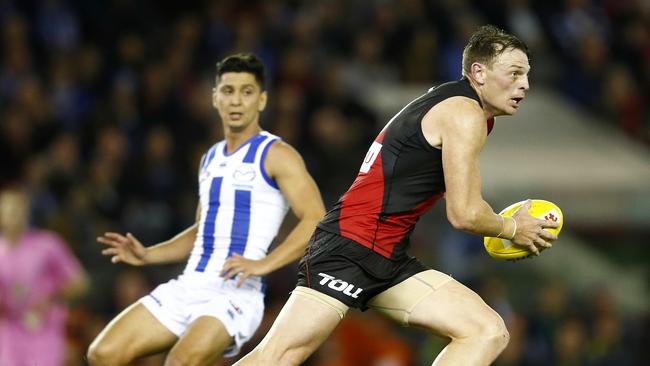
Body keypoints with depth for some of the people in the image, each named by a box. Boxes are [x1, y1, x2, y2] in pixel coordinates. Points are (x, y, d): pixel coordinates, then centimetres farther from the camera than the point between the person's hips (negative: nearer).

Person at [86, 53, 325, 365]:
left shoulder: (275, 155, -4)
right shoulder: (211, 159, 20)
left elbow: (317, 221, -14)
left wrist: (263, 264, -25)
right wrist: (147, 255, 16)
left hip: (236, 293, -8)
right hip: (188, 287, 8)